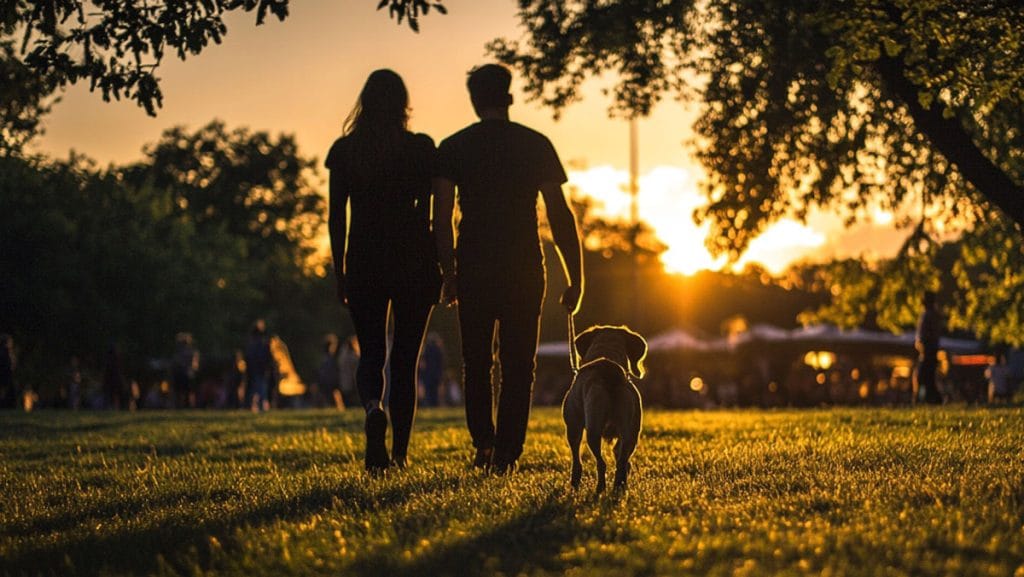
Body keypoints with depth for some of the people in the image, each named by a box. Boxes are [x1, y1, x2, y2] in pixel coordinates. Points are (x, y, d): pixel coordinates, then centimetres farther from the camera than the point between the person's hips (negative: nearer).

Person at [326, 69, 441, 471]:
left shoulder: (344, 150, 0)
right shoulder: (421, 149, -4)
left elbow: (336, 218, 1)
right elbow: (427, 215, -5)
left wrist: (340, 272, 9)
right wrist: (436, 270, 1)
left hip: (364, 262, 1)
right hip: (412, 262, 0)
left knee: (370, 353, 11)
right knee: (405, 359, 9)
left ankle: (373, 407, -22)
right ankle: (400, 452, 8)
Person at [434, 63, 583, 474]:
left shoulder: (453, 148, 2)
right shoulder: (536, 145, 2)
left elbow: (442, 216, -3)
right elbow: (560, 215, -1)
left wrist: (449, 272, 5)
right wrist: (575, 278, 2)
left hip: (474, 268, 0)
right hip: (524, 270, 0)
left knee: (476, 362, 15)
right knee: (517, 364, 6)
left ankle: (483, 441, 2)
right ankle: (507, 453, 1)